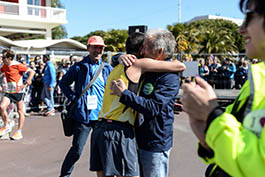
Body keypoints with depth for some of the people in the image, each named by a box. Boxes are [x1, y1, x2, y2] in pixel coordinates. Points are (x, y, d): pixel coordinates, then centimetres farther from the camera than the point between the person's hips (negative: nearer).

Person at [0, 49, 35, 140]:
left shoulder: (18, 65, -12)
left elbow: (32, 72, -12)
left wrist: (26, 83, -17)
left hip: (19, 91, -5)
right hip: (9, 91, 5)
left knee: (20, 111, 2)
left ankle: (19, 132, 12)